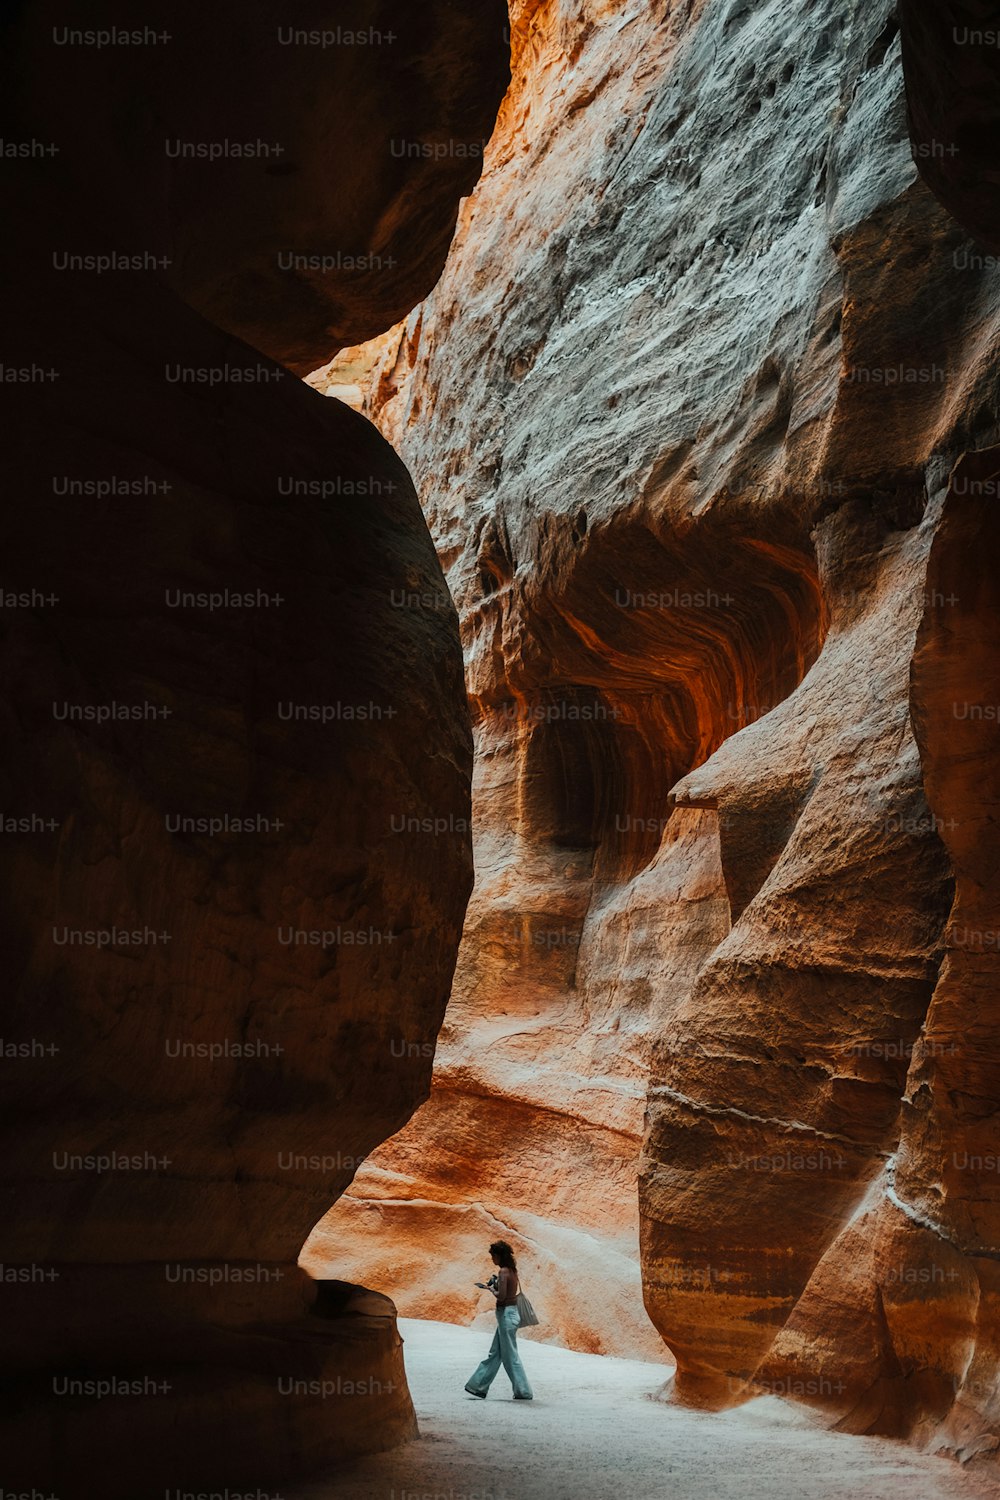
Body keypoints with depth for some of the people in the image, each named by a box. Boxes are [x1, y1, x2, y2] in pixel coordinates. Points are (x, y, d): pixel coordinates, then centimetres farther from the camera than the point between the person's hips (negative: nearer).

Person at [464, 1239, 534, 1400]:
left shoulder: (504, 1272, -18)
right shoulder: (511, 1270, 10)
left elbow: (501, 1295, -23)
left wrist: (491, 1289, -6)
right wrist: (492, 1286, 7)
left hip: (506, 1314, -10)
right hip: (510, 1313, 10)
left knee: (510, 1356, 0)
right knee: (494, 1354, 15)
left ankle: (524, 1392, 5)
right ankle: (478, 1387, 22)